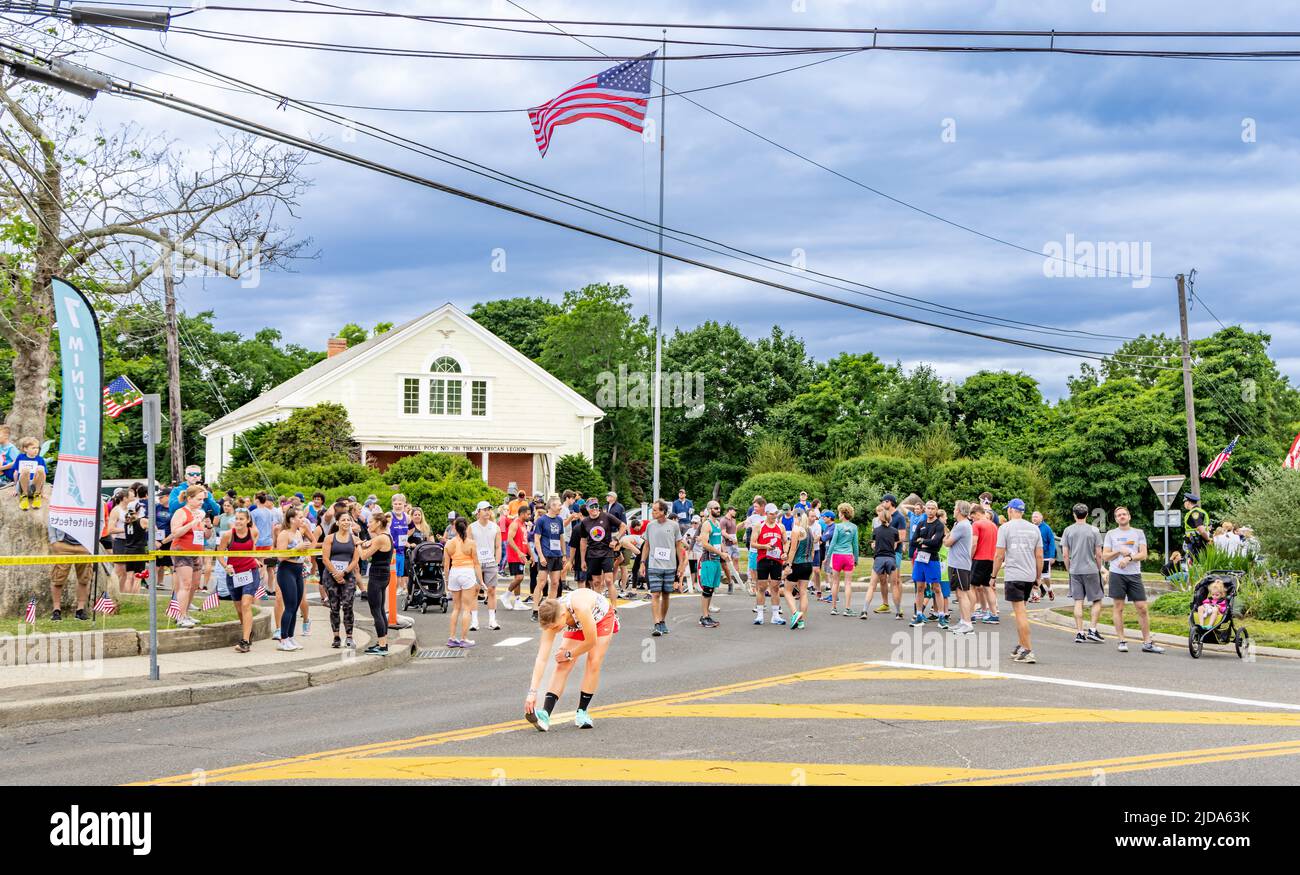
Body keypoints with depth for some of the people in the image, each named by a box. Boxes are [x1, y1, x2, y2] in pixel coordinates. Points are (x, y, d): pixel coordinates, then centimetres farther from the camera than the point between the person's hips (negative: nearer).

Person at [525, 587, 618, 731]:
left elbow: (591, 641, -32)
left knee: (594, 663, -17)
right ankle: (545, 715, -20)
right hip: (577, 624, 3)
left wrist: (569, 654, -20)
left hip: (602, 617, -3)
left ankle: (581, 712, -5)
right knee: (562, 665, -12)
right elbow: (541, 658, -31)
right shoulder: (552, 618, -30)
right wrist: (532, 692, -36)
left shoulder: (580, 608, -46)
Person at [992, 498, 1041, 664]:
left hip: (1014, 576, -6)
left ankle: (1028, 650, -12)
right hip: (1030, 576, 6)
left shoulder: (1005, 528, -5)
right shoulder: (1034, 528, 10)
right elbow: (1039, 556, 9)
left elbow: (999, 556, -7)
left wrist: (994, 576, 3)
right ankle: (1021, 646, 21)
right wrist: (1037, 578, 17)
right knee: (1021, 611, 19)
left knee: (1020, 612, -7)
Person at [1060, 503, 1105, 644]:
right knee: (1097, 600, 8)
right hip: (1091, 570, -2)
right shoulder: (1093, 530, -3)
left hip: (1075, 571, 2)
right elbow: (1098, 554, -3)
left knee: (1078, 602, 5)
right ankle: (1092, 630, -1)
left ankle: (1079, 633, 3)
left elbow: (1065, 554, 1)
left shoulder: (1068, 530, 2)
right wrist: (1099, 569, 10)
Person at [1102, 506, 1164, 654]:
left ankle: (1147, 642, 2)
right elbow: (1105, 556, 7)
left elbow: (1143, 554, 3)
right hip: (1117, 574, -1)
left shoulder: (1138, 533, 12)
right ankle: (1121, 641, 7)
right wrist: (1119, 551, -8)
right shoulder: (1111, 534, 10)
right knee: (1118, 608, 0)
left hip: (1134, 575, 1)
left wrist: (1129, 558, -13)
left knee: (1142, 608, -3)